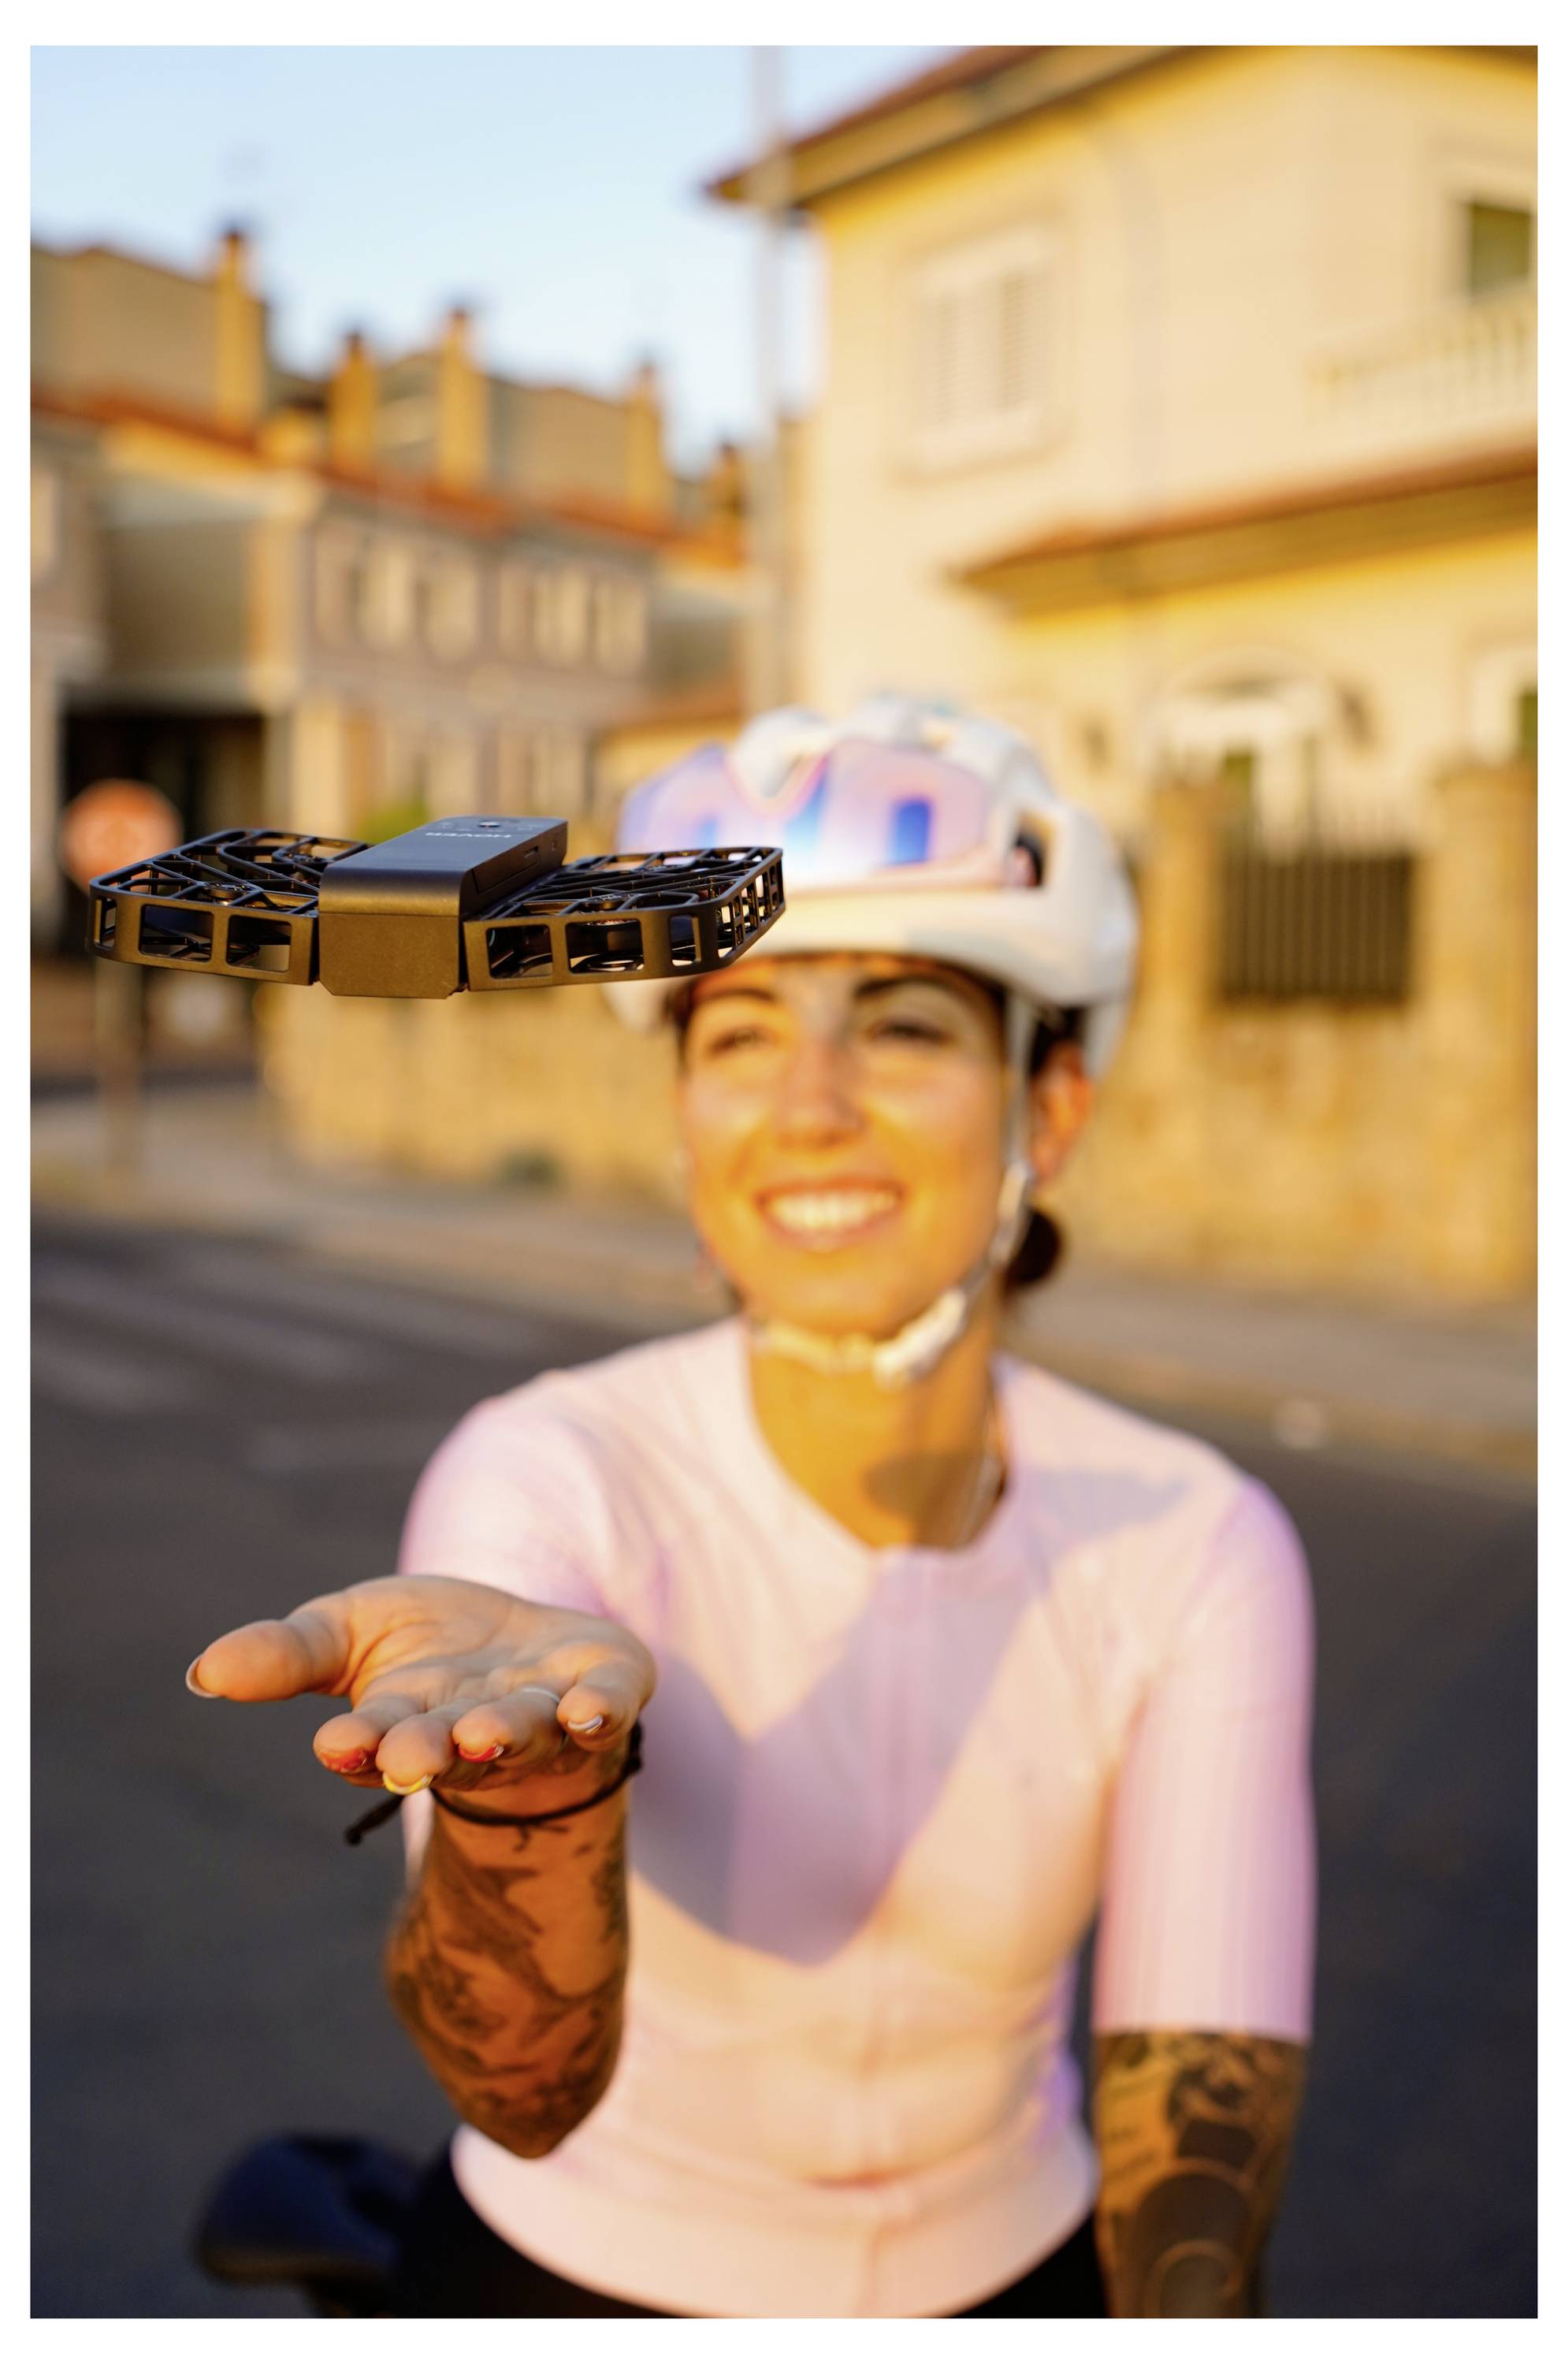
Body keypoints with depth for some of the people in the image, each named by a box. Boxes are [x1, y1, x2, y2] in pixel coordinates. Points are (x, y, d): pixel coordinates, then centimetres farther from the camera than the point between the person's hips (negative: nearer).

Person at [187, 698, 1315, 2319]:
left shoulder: (1199, 1552, -18)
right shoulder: (545, 1480, -24)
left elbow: (1200, 2122, -21)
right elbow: (522, 2081, -36)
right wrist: (540, 1787, -56)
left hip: (1004, 2274, 2)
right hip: (583, 2281, -1)